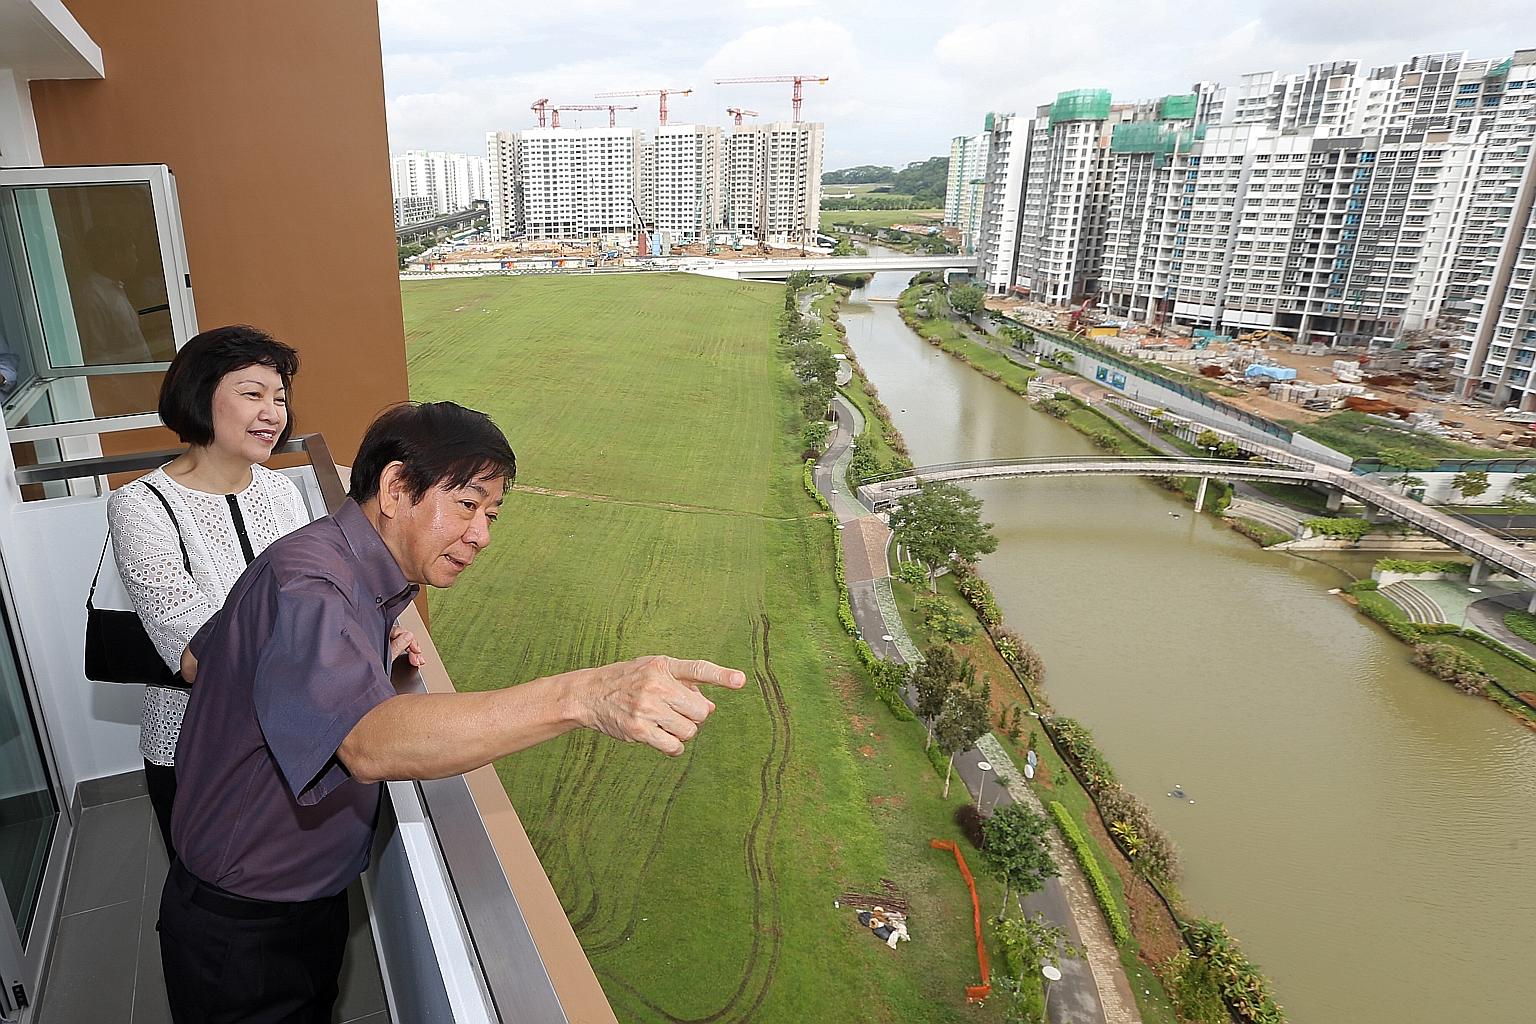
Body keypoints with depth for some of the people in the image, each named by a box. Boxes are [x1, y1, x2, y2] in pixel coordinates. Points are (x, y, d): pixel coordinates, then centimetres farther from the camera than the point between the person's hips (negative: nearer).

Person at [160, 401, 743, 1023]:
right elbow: (372, 745, -48)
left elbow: (197, 661, 11)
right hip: (242, 934, -8)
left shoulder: (347, 571, 1)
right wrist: (580, 697, -60)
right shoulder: (308, 585, -31)